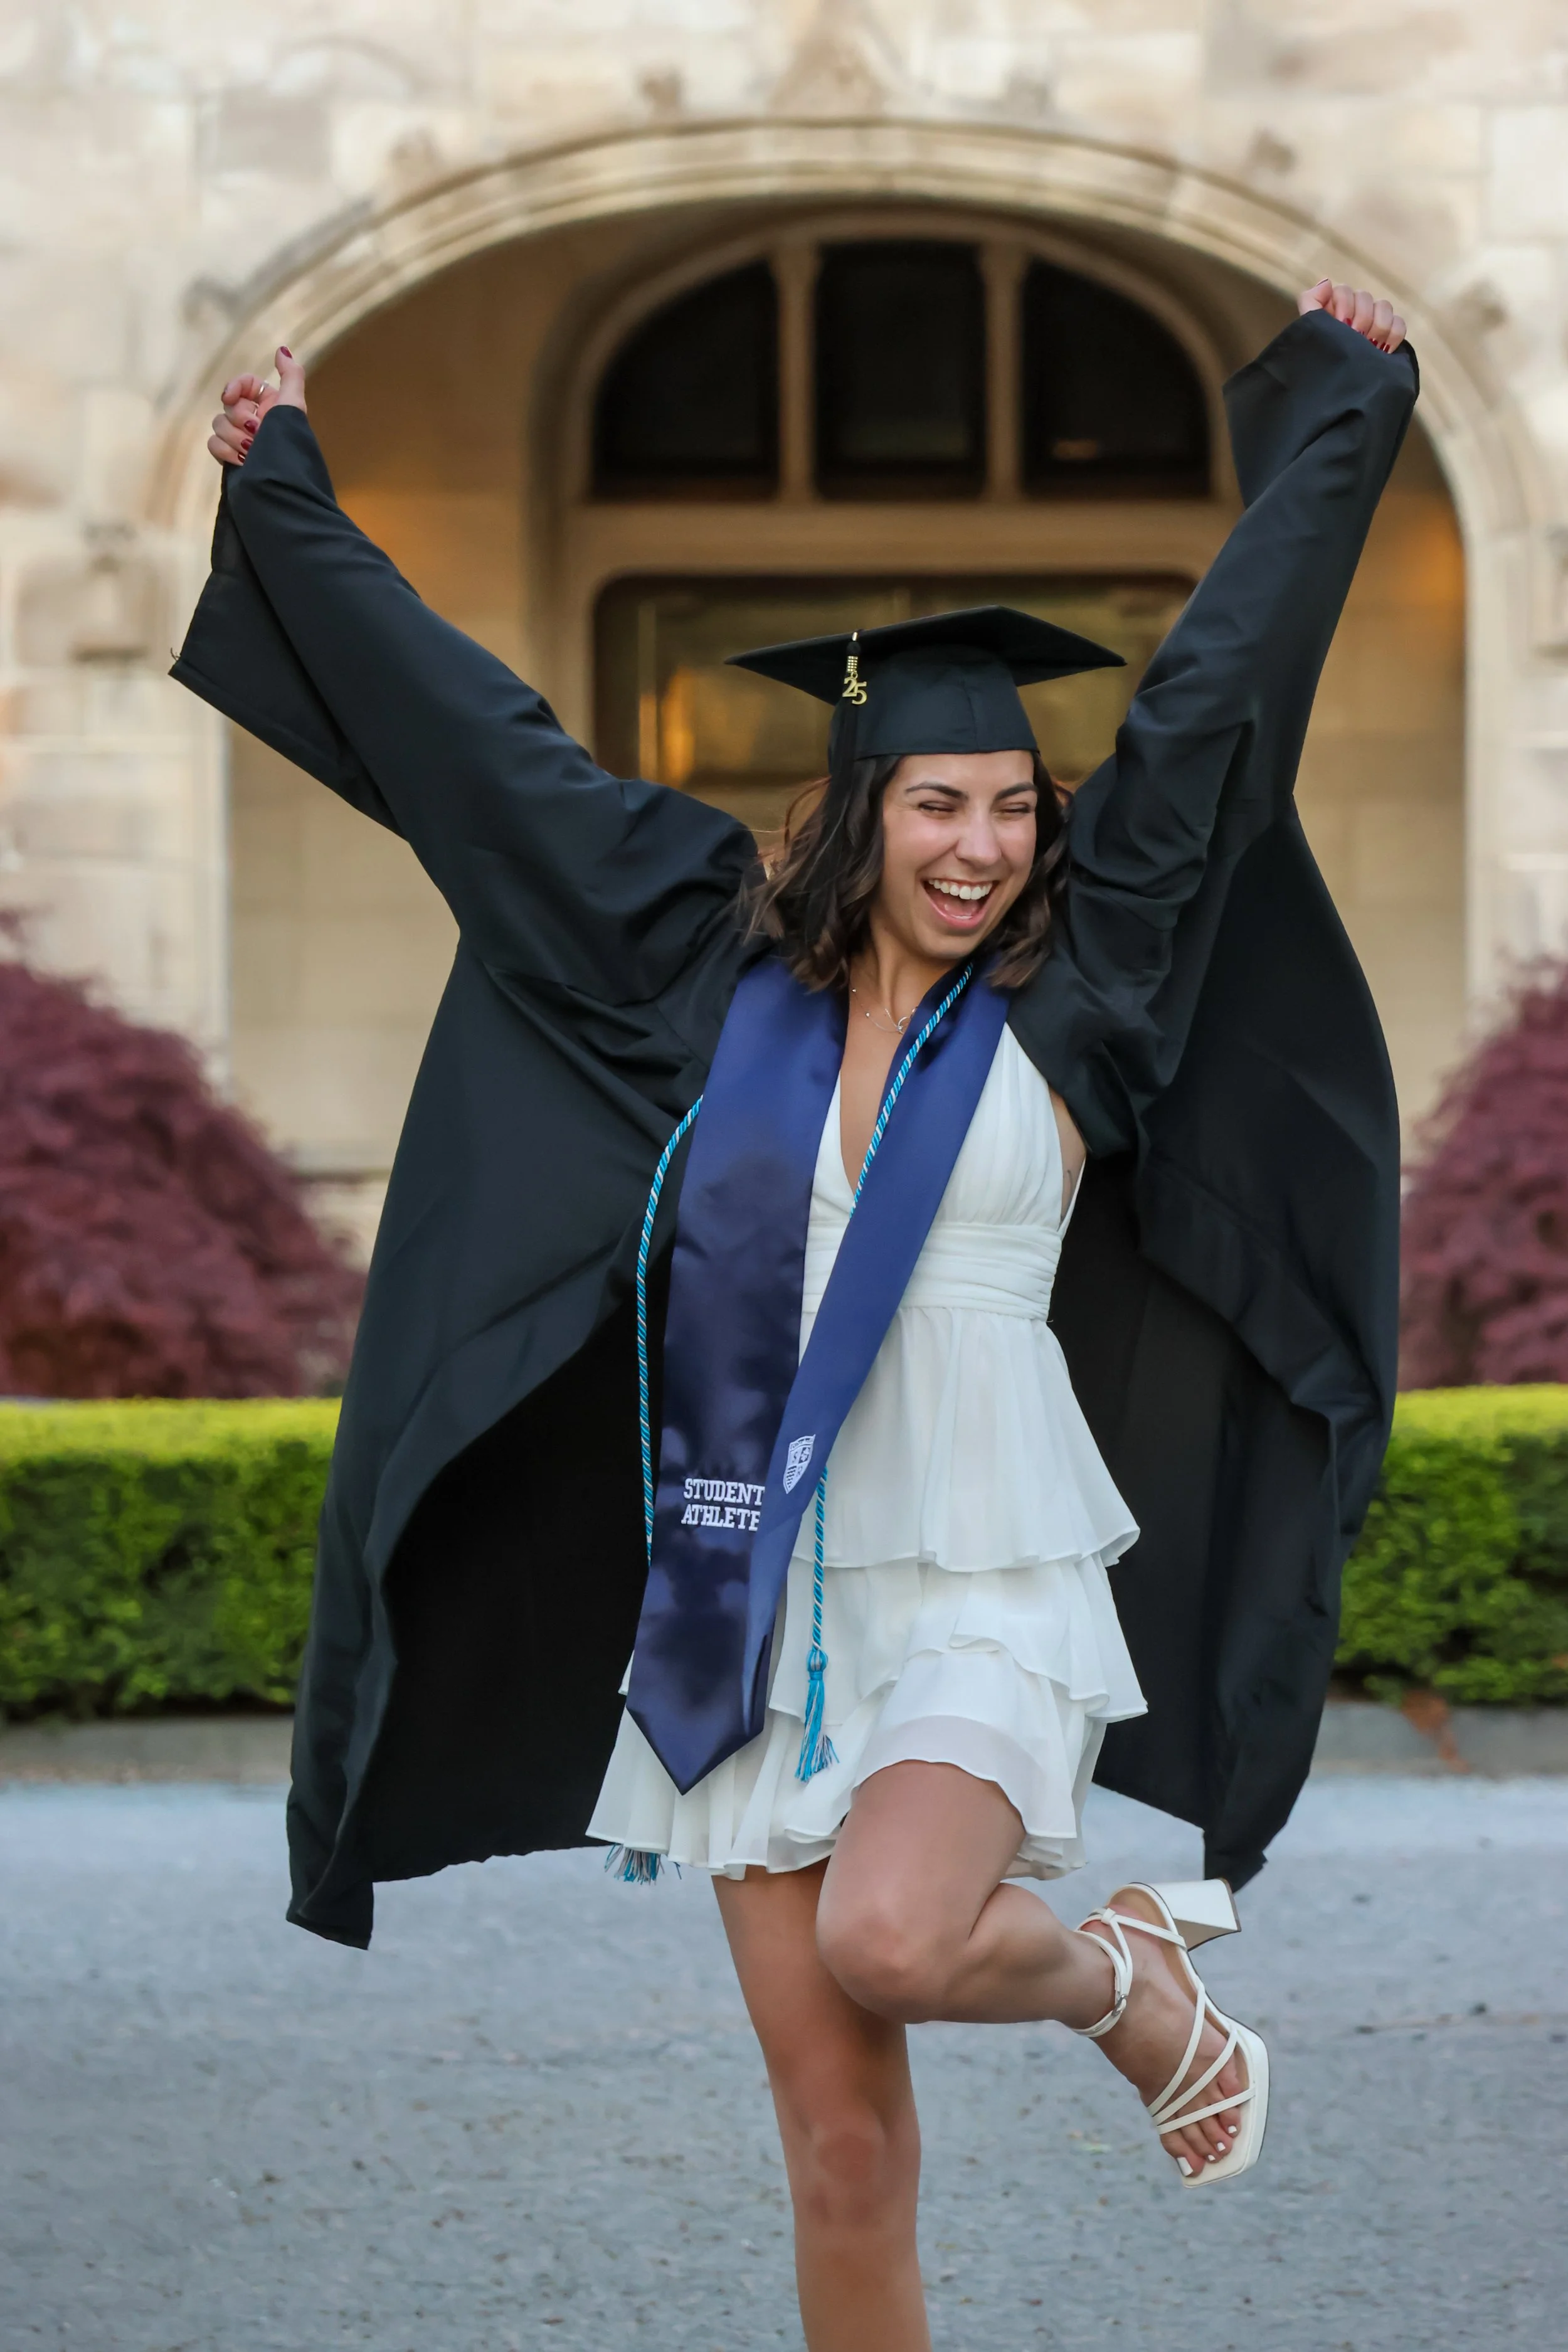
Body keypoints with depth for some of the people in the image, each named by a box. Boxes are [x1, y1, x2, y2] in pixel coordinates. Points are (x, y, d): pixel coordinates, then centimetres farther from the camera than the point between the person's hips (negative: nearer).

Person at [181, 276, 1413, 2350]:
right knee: (843, 2153, 2)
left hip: (991, 1595, -3)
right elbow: (494, 747, 12)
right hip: (767, 1609, 3)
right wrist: (290, 510, 18)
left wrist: (1335, 416, 8)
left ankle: (1133, 1979, 4)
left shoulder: (1070, 1000, 0)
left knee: (883, 1935, -30)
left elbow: (1215, 696, 4)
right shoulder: (732, 974, 6)